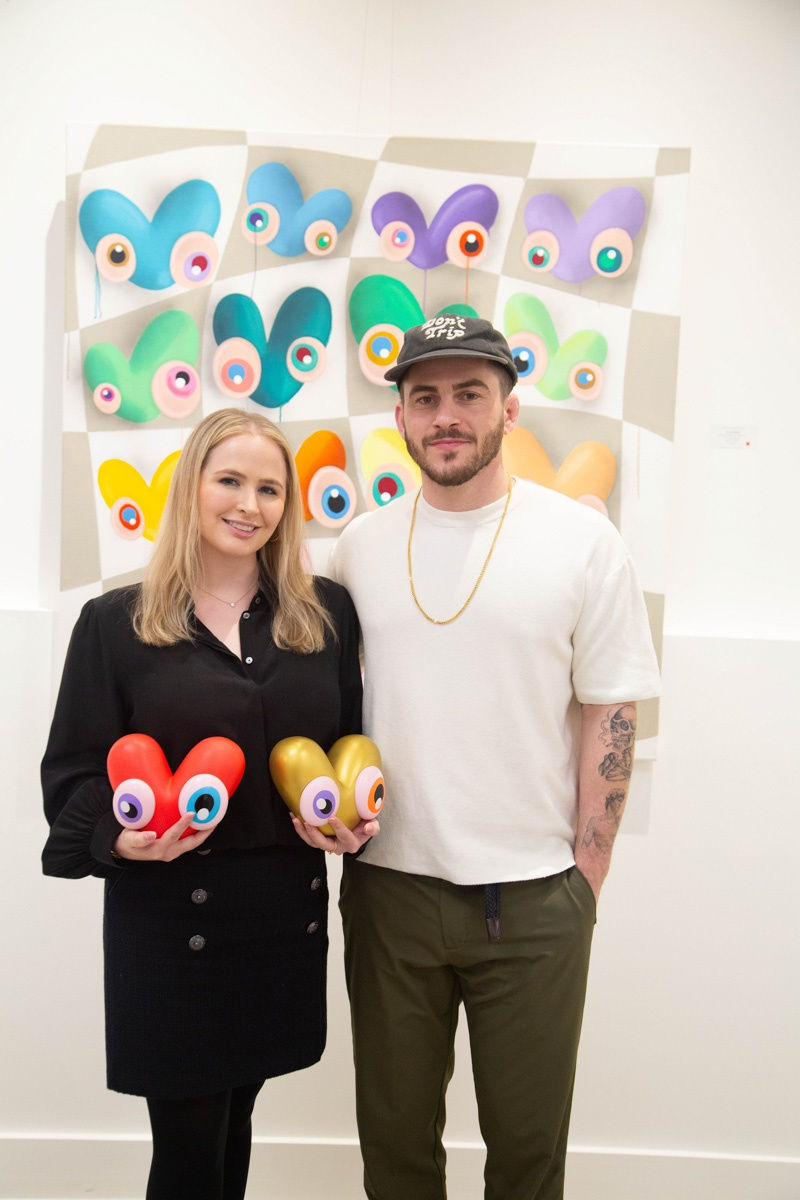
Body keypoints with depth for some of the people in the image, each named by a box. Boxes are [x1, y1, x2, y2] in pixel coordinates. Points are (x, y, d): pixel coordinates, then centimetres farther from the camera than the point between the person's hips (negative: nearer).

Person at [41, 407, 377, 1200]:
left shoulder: (325, 614, 4)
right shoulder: (117, 623, -4)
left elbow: (356, 742, 12)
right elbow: (73, 775, -2)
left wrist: (357, 816, -6)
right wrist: (120, 836, -21)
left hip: (288, 913, 3)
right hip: (167, 919, -3)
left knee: (233, 1120, 18)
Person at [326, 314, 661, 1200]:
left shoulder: (582, 540, -6)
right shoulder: (360, 545, 3)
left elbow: (610, 715, -4)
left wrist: (586, 876, -5)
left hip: (534, 895, -2)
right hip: (387, 883, 3)